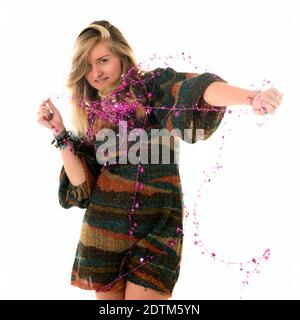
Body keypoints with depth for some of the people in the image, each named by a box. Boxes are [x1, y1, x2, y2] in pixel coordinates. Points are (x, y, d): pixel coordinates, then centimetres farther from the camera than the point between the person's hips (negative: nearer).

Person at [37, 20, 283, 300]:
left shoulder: (151, 87, -3)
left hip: (157, 224, -4)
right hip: (104, 227, 4)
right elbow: (82, 183, 4)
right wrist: (60, 132, -2)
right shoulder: (92, 114, 10)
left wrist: (252, 97, -43)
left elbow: (196, 88, -26)